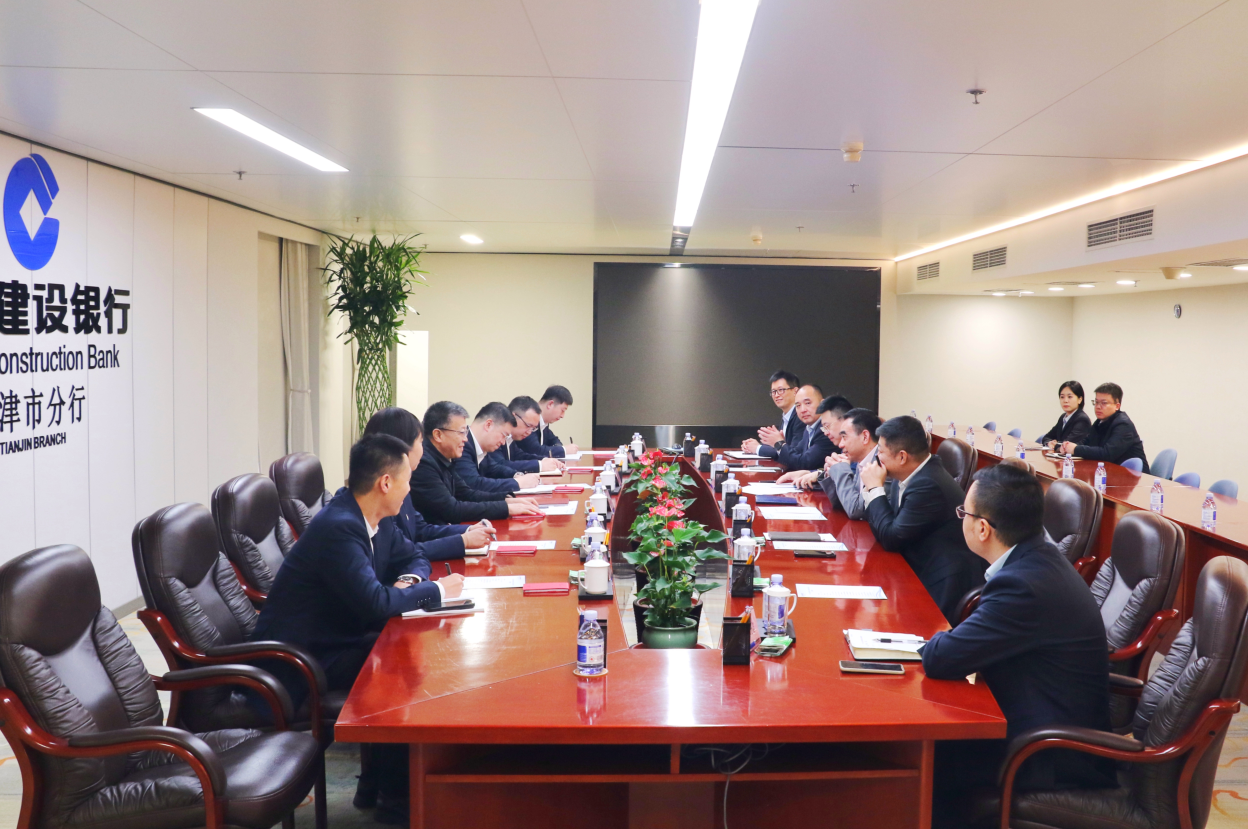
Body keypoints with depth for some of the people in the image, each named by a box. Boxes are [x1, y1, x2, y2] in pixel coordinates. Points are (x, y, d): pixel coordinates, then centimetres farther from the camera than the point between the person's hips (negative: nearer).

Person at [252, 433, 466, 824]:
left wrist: (409, 582, -5)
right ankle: (396, 797, 1)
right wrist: (437, 591, -18)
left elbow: (412, 555, 18)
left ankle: (378, 781, 10)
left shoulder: (365, 518, 4)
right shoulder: (338, 527, -25)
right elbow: (374, 601, -33)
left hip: (333, 641, 9)